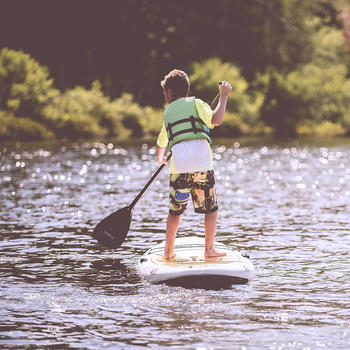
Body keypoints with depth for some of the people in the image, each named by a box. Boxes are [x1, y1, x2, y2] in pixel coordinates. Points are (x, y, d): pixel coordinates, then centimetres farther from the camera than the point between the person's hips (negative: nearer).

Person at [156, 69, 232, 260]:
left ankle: (168, 251, 16)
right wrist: (223, 96, 4)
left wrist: (160, 158, 58)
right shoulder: (195, 103, 11)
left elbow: (161, 143, 37)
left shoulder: (168, 112, 23)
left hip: (178, 167, 3)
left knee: (175, 211, 15)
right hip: (202, 164, -3)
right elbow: (216, 120, -8)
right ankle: (209, 249, 6)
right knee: (211, 209, 10)